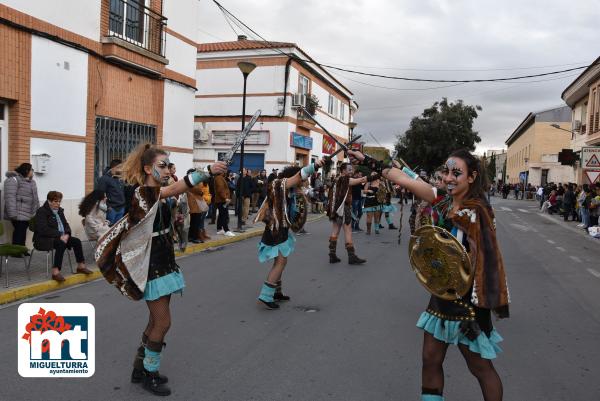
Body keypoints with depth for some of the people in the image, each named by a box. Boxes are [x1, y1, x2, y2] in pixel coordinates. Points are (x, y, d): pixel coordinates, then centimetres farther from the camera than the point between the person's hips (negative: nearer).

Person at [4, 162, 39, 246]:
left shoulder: (31, 181, 18)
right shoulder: (13, 180, -10)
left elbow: (35, 198, 23)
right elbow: (10, 198, -18)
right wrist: (13, 214, -23)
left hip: (27, 214, 8)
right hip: (19, 215, -8)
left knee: (22, 234, 10)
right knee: (19, 234, -9)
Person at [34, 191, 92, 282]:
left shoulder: (59, 210, 15)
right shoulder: (41, 212, -10)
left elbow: (66, 224, 14)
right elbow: (43, 229, -21)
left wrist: (66, 234, -9)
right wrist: (60, 235, -27)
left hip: (60, 237, 8)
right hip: (44, 239, -8)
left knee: (76, 241, -11)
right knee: (61, 244, -34)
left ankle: (81, 266, -2)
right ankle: (55, 272, -40)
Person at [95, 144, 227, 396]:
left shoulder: (160, 195, 9)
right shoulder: (143, 192, -21)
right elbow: (177, 188, -36)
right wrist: (208, 171, -45)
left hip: (164, 265, 9)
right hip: (152, 268, -9)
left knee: (157, 321, 16)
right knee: (162, 323, -1)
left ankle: (141, 369, 32)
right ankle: (149, 376, 18)